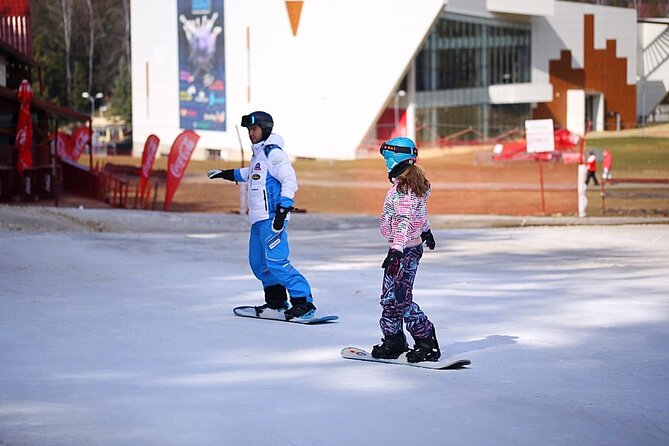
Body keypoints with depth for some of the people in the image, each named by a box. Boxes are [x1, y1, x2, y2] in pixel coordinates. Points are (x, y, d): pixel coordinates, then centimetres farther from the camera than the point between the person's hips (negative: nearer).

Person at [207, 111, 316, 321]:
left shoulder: (273, 152, -11)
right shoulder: (258, 154, 18)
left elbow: (290, 180, -18)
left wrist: (282, 210, -23)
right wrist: (226, 174, 45)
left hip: (271, 217, -10)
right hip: (259, 217, 10)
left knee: (276, 261, -17)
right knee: (258, 262, 14)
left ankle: (304, 302, -15)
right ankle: (276, 301, 25)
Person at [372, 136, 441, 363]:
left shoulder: (403, 189, -20)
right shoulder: (415, 183, 11)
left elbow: (404, 221, -30)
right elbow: (421, 210, 29)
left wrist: (396, 250, -39)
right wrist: (425, 231, 46)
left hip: (405, 249, -10)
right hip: (408, 246, 10)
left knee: (401, 300, -7)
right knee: (390, 297, 14)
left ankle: (428, 344, -1)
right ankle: (393, 341, 22)